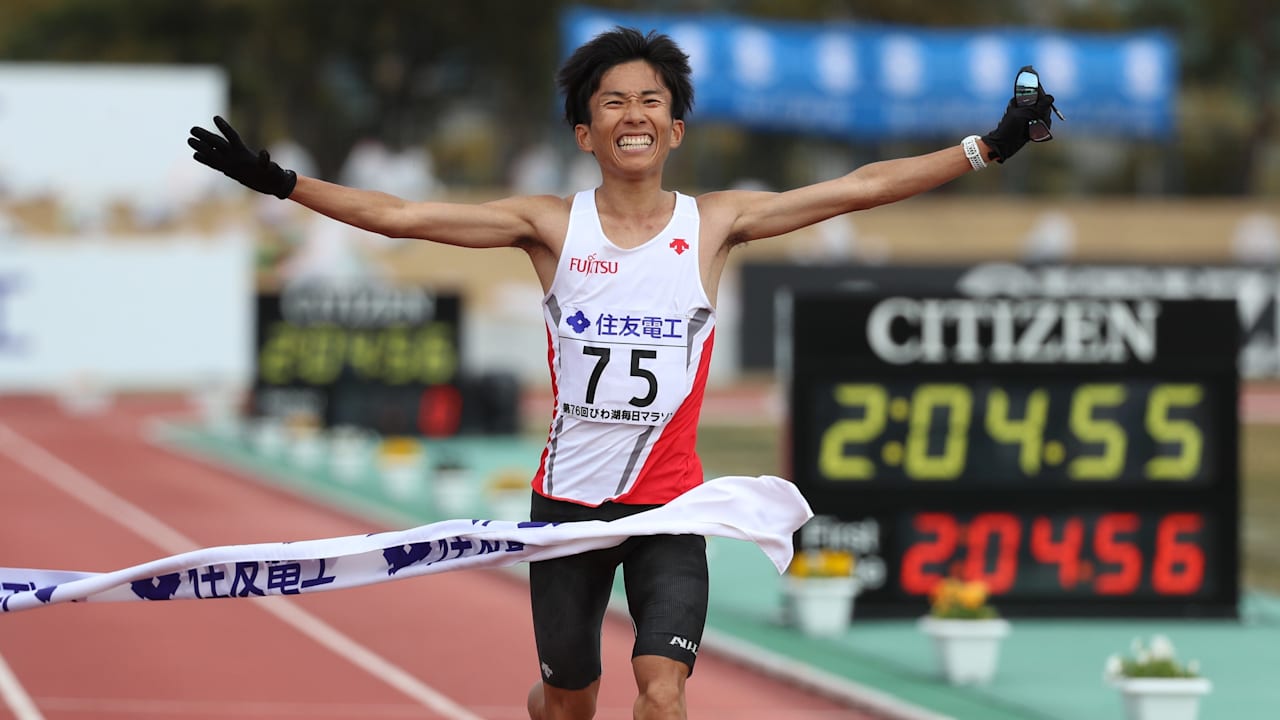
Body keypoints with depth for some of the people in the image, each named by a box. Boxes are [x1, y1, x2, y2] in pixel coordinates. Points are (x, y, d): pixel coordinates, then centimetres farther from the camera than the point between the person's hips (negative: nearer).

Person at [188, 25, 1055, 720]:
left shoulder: (714, 224, -2)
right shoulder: (551, 226, -2)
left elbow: (860, 187, -4)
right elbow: (400, 215, -4)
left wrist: (989, 147, -8)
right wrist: (276, 182, -9)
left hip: (669, 505, -1)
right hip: (570, 498, 1)